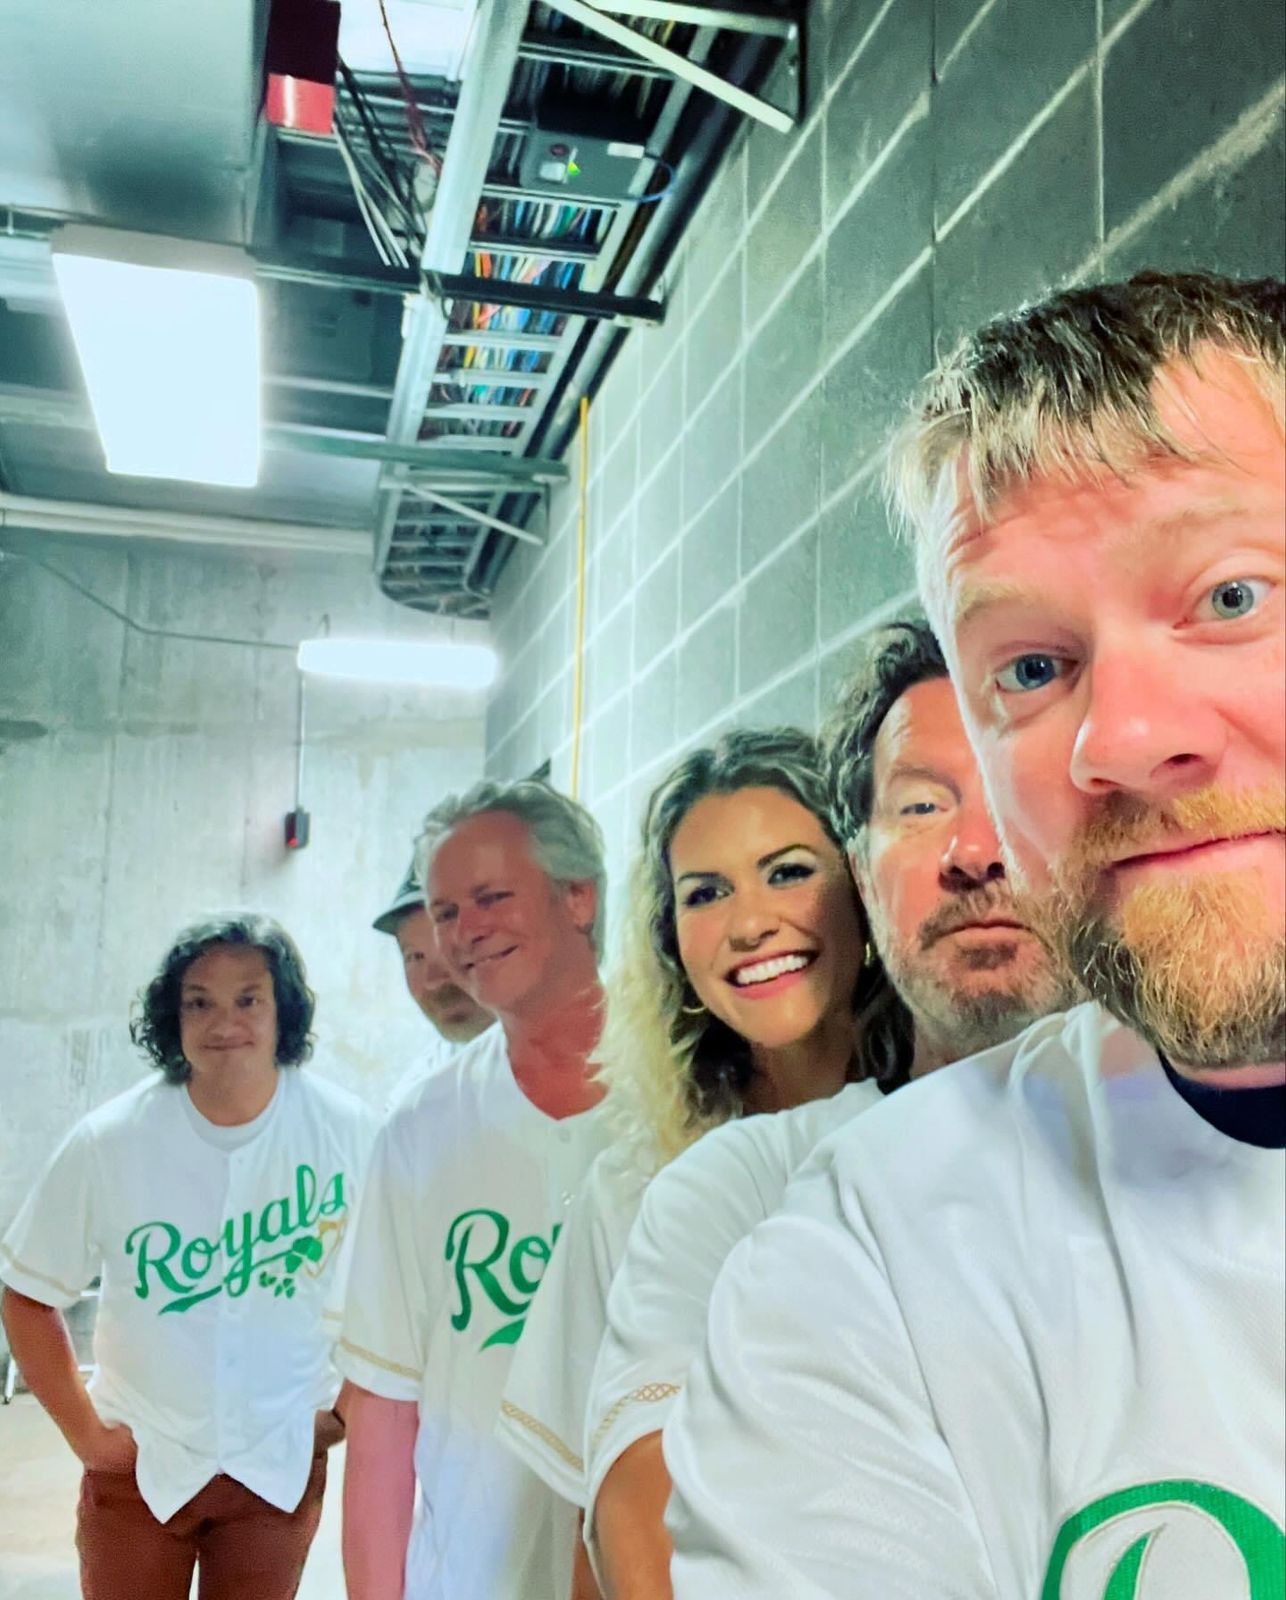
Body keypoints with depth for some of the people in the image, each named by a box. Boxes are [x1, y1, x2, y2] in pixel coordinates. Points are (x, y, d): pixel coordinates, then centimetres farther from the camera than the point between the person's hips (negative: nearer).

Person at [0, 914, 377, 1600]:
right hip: (137, 1467, 0)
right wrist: (84, 1431, -4)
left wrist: (351, 1407, -1)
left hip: (282, 1466, 0)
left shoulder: (347, 1132, -14)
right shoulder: (107, 1143, -14)